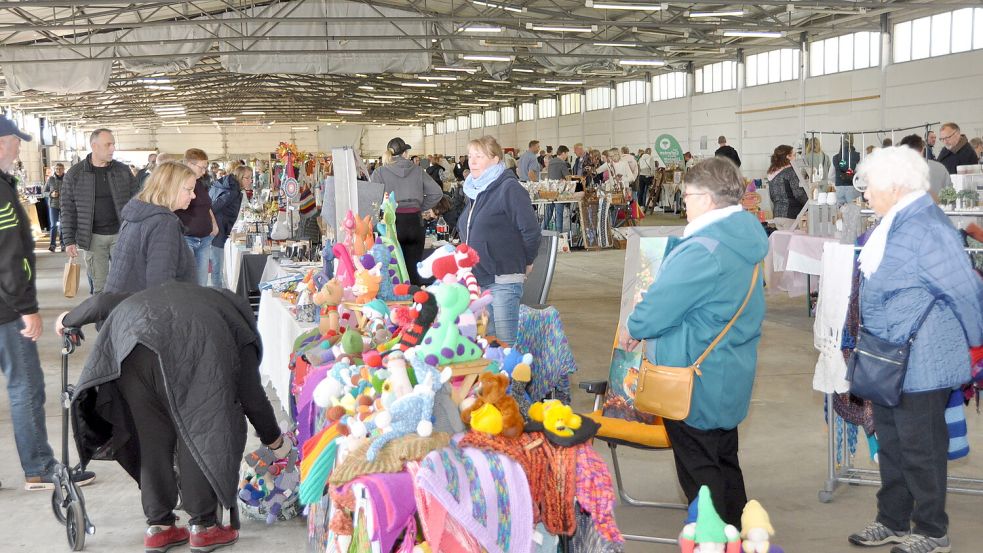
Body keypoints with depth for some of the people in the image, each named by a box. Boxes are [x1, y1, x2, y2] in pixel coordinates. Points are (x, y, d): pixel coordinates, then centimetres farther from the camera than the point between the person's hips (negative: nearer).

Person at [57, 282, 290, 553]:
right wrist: (274, 440, 34)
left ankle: (158, 526, 22)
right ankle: (203, 526, 17)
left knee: (151, 435, 16)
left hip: (126, 346, 5)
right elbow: (251, 392, 22)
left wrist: (70, 320, 54)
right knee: (198, 433, 12)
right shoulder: (237, 322, 28)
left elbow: (105, 301, 36)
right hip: (181, 351, -4)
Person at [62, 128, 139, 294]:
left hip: (120, 233, 1)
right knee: (98, 285, 7)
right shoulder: (75, 174, -2)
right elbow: (68, 210, 0)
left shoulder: (123, 171, 2)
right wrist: (69, 240, -3)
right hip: (93, 237, -1)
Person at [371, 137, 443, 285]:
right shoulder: (417, 171, 7)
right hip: (415, 222, 2)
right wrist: (421, 207, 11)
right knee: (414, 270, 9)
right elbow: (437, 192, 3)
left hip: (392, 223, -2)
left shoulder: (380, 172, 0)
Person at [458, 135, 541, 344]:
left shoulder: (509, 188, -11)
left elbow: (532, 231, -13)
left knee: (504, 345, -4)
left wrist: (525, 262, -1)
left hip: (503, 281, -8)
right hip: (477, 279, 8)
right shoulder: (474, 190, 14)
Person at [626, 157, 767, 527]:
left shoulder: (702, 250, -27)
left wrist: (635, 329, -1)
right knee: (724, 460, 22)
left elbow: (659, 305, -22)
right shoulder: (746, 239, 3)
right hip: (732, 374, 9)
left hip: (696, 381, -9)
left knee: (698, 469, 5)